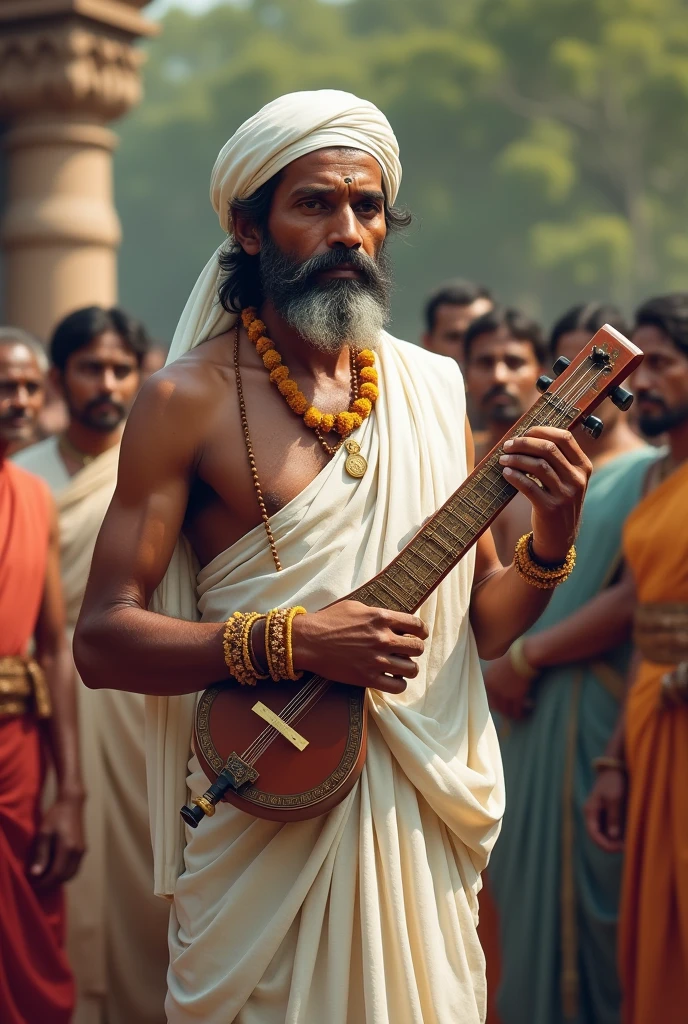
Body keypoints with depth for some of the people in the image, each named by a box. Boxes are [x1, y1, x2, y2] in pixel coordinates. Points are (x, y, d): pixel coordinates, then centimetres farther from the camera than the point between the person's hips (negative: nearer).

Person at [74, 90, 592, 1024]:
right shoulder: (191, 400, -7)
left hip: (421, 804, 4)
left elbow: (480, 627, 11)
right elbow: (101, 640, -11)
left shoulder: (435, 388, 7)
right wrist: (290, 642, -22)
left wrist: (551, 543, -8)